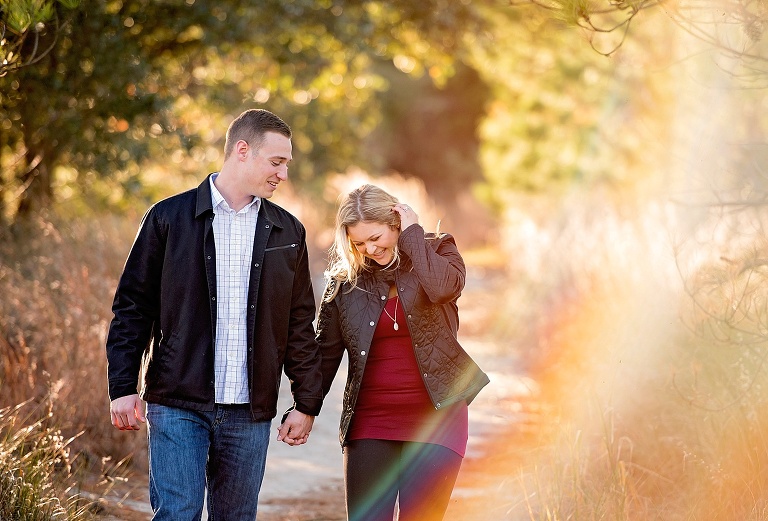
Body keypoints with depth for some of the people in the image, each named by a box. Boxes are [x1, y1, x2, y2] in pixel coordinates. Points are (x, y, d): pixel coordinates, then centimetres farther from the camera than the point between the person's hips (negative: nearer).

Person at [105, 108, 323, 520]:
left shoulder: (287, 232, 11)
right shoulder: (169, 218, 1)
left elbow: (300, 324, 14)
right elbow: (132, 307, 2)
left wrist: (307, 403, 10)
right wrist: (123, 388, -5)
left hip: (249, 412, 3)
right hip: (178, 405, -3)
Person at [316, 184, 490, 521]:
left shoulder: (437, 252, 2)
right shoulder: (345, 278, 5)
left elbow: (443, 287, -22)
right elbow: (325, 352, 9)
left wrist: (412, 235, -12)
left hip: (435, 420, -2)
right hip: (370, 426, 2)